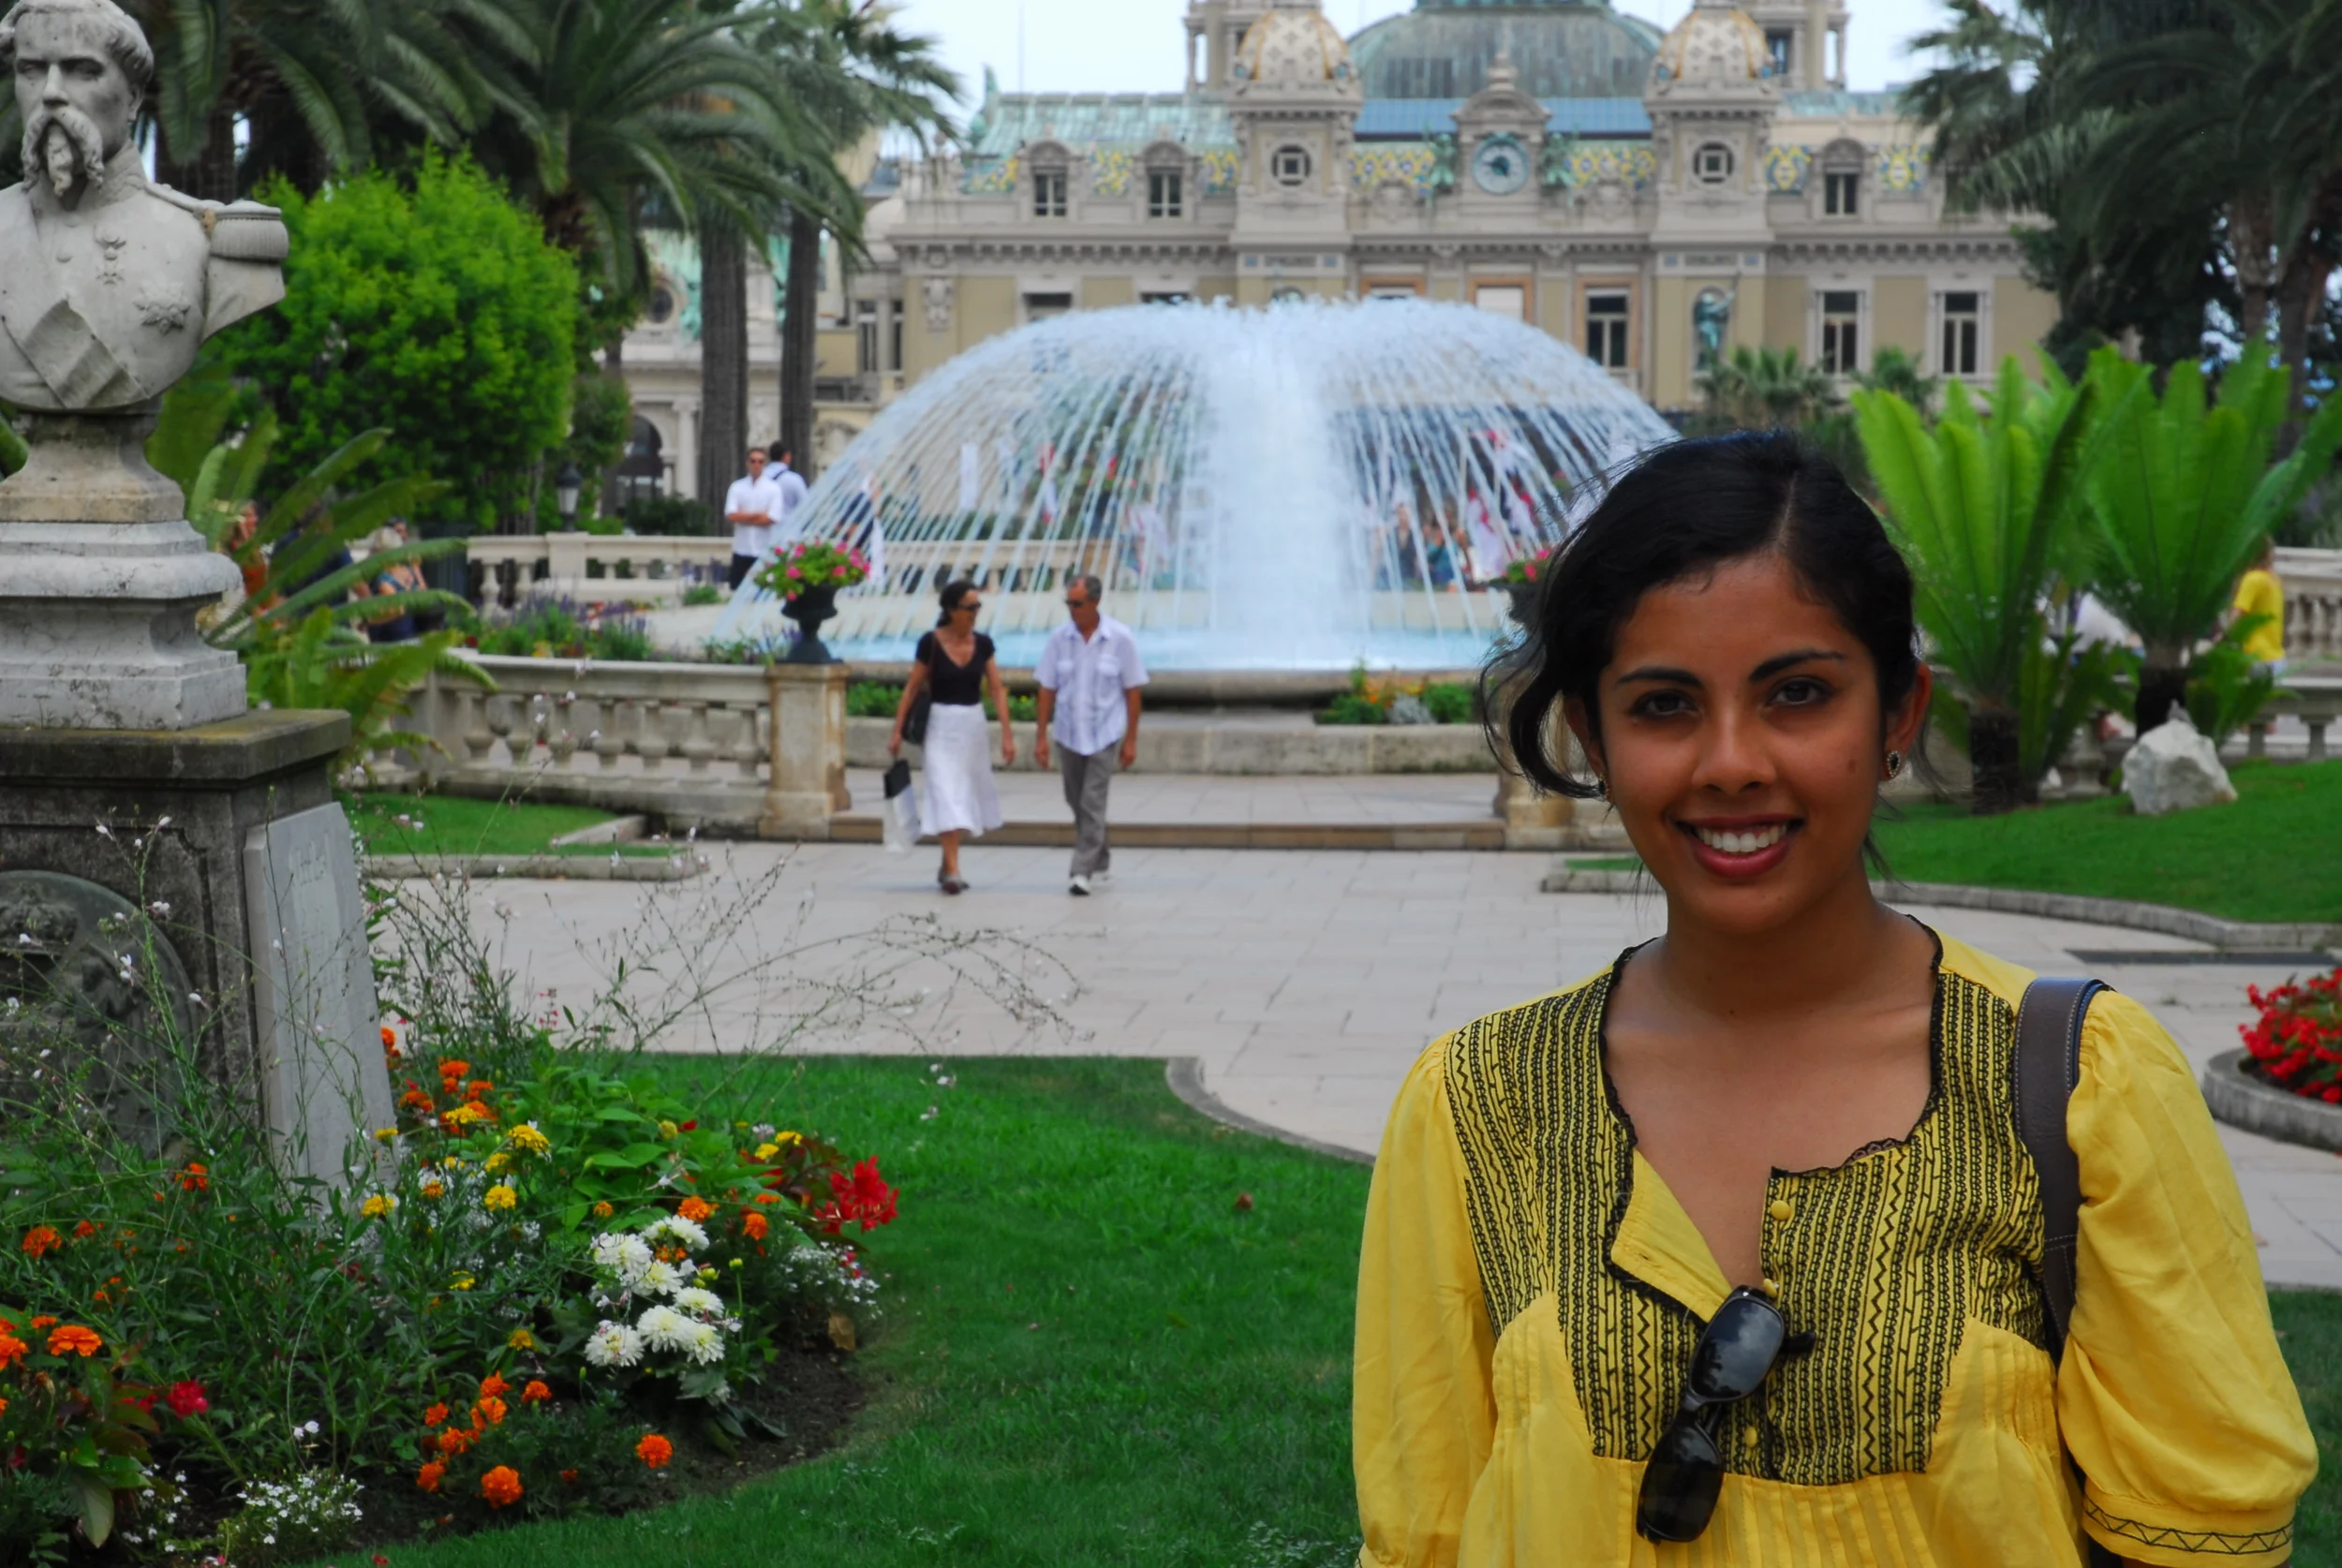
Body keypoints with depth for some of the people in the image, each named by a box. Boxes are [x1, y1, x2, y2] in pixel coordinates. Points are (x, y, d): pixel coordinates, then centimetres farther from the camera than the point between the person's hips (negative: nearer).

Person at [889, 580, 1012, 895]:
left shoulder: (983, 644, 1)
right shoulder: (931, 643, -9)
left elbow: (997, 690, 0)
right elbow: (912, 688, -4)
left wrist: (1007, 733, -6)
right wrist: (898, 731, -5)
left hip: (973, 724, 4)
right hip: (940, 724, -4)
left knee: (966, 796, 11)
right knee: (946, 795, -12)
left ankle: (946, 866, 25)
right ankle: (953, 870, -14)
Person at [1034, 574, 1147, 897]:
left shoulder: (1120, 638, -10)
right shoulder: (1060, 638, -3)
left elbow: (1132, 690, -4)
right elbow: (1047, 689, 2)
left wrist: (1131, 739, -4)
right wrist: (1041, 736, 0)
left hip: (1104, 733, -4)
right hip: (1068, 733, 4)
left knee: (1092, 804, -10)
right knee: (1078, 803, 14)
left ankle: (1083, 872, -8)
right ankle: (1100, 861, 33)